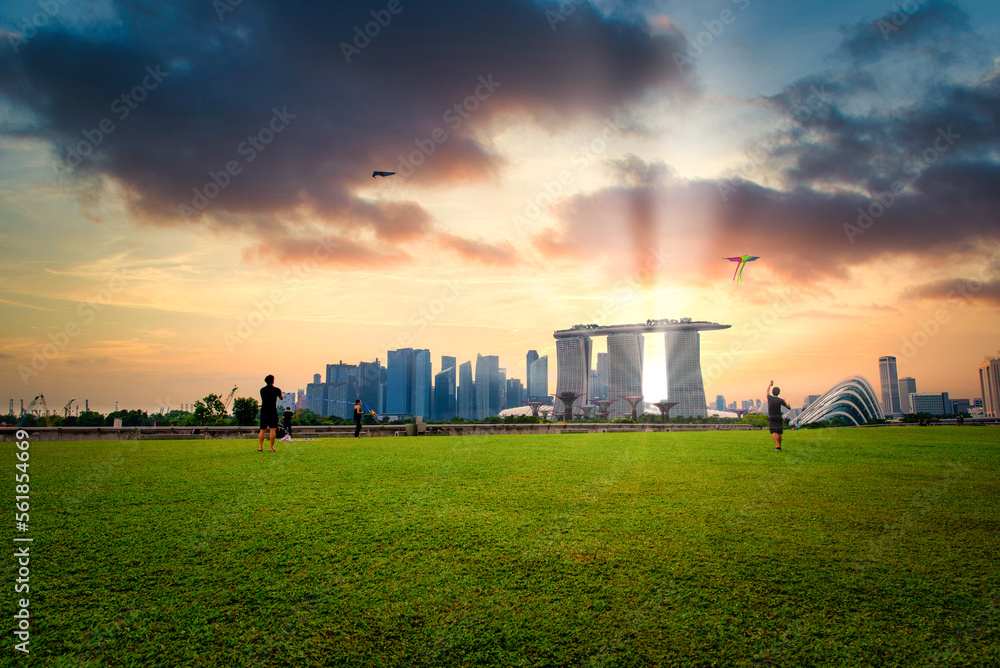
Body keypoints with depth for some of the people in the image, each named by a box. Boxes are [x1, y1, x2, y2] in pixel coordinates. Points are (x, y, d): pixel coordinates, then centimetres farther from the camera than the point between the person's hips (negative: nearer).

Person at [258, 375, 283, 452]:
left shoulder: (262, 390, 7)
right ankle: (272, 448, -5)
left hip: (263, 411, 4)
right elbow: (281, 398, 14)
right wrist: (281, 393, 37)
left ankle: (260, 447, 5)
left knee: (262, 430, 9)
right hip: (273, 412, -4)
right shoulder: (276, 390, -5)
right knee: (272, 429, -2)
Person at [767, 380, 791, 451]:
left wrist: (770, 384, 37)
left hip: (771, 419, 0)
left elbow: (767, 391, 21)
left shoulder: (769, 397, -3)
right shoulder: (780, 400, -8)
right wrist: (785, 402, 17)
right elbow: (789, 408, -2)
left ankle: (777, 446, -28)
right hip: (779, 419, 0)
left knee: (774, 433, -11)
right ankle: (779, 446, 26)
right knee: (779, 433, 15)